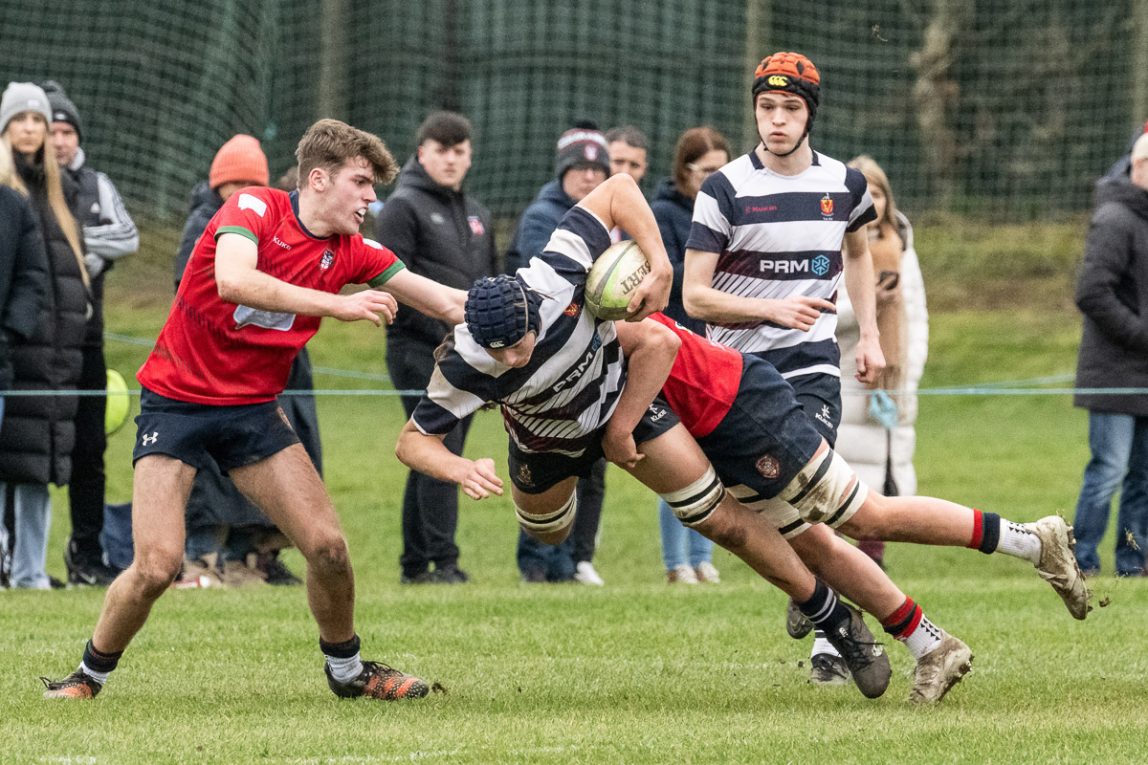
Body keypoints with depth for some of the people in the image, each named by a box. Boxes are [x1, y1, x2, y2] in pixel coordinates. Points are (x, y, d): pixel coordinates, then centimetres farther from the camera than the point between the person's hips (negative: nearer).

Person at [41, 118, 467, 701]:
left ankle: (346, 669, 19)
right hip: (176, 404, -5)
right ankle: (89, 675, 8)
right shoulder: (253, 208, -14)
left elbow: (444, 301, 4)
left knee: (328, 546, -6)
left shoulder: (351, 253, 2)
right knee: (157, 566, -15)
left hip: (253, 408, 5)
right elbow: (234, 281, -33)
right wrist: (339, 305, -34)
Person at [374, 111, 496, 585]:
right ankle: (442, 561, -16)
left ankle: (415, 562, 13)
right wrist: (443, 333, -17)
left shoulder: (475, 213, 20)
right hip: (420, 350, -7)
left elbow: (490, 281, 25)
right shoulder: (403, 208, -4)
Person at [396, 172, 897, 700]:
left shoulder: (556, 279, -41)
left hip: (622, 397, -2)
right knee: (547, 535, 29)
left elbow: (618, 189, -32)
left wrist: (660, 266, -40)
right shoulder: (464, 365, -39)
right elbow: (412, 441, -29)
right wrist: (462, 470, -49)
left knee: (719, 519, -6)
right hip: (547, 436, 2)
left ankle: (835, 619, 8)